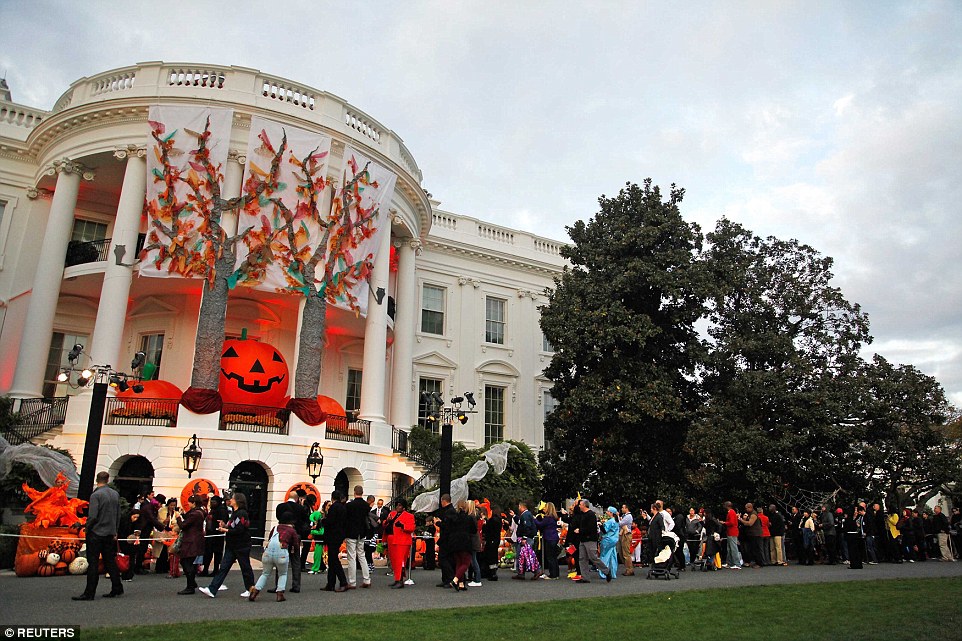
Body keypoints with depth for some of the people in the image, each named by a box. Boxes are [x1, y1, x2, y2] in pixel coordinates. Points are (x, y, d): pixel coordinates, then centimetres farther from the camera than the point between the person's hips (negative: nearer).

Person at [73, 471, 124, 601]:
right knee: (110, 561, 13)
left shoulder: (95, 495, -13)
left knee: (93, 563, -1)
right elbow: (118, 515, 10)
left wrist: (87, 529, -3)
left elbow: (92, 516, -19)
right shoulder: (115, 494, 6)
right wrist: (115, 531, 17)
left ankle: (89, 593, 3)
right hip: (110, 534, 6)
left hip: (96, 533, -6)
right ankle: (117, 589, 16)